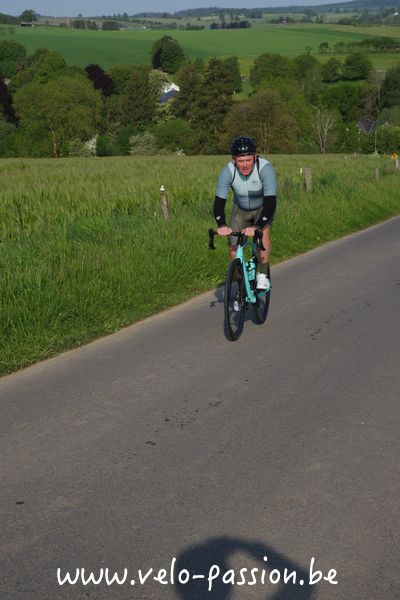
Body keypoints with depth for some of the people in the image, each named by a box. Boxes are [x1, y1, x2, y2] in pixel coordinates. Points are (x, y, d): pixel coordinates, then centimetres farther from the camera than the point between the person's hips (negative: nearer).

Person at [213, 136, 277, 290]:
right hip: (241, 209, 2)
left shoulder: (265, 168, -35)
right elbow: (219, 202, -29)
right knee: (233, 246, -8)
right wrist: (222, 225, -48)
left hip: (263, 207, -2)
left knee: (263, 230, -31)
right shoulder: (227, 171, -28)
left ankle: (262, 275, -16)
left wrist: (257, 227, -56)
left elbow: (270, 203, -41)